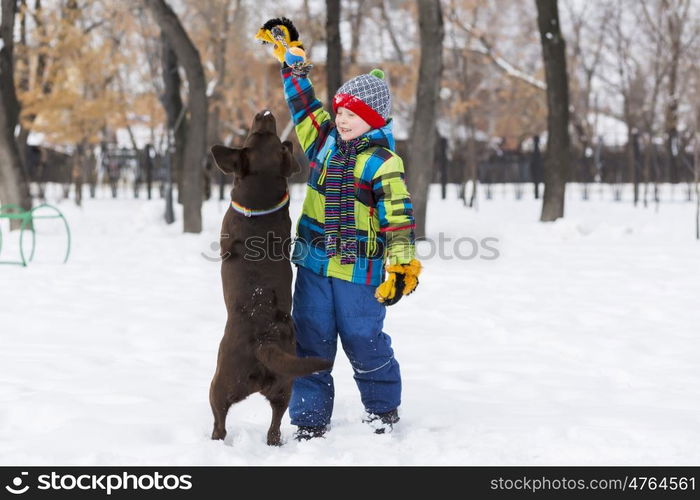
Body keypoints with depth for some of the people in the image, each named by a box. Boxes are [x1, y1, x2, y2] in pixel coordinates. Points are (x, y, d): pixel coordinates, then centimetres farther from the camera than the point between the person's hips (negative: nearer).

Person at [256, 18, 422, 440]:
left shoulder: (383, 163, -11)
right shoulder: (324, 140, 8)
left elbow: (399, 216, -16)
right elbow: (304, 101, 19)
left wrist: (402, 264, -25)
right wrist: (289, 51, 18)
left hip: (359, 270, -6)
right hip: (314, 264, 6)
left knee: (365, 342, 5)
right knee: (311, 341, 4)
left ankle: (383, 409, 27)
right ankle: (310, 421, 10)